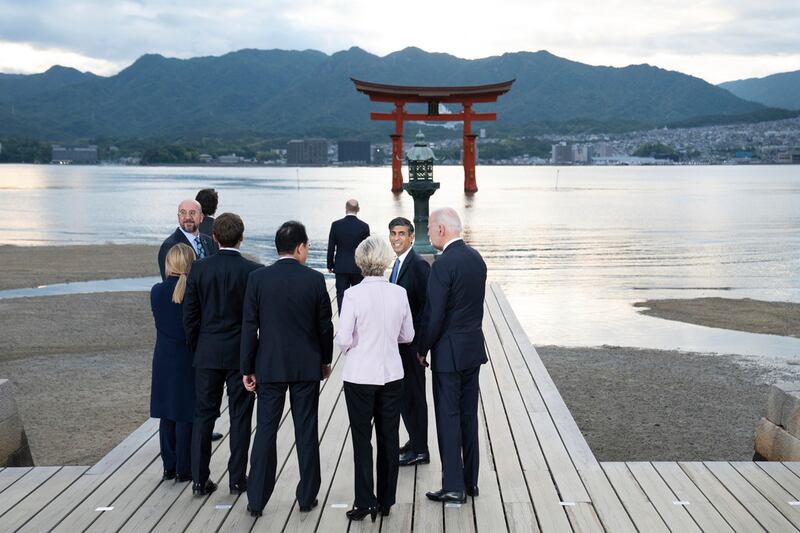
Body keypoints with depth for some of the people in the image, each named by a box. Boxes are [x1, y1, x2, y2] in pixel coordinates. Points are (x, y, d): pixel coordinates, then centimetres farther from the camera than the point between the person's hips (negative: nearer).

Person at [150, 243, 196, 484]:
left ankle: (169, 466, 19)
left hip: (164, 360, 3)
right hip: (189, 359, -3)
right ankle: (184, 469, 9)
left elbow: (160, 321, 6)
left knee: (167, 414, 13)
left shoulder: (157, 291, -4)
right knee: (186, 415, 4)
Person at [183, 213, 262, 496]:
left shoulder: (199, 269, -4)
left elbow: (190, 316, 0)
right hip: (242, 355, -2)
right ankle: (237, 479, 11)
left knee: (204, 415, 9)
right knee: (240, 416, 7)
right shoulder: (253, 271, -9)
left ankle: (199, 479, 11)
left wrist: (197, 349, 12)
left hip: (207, 353, 2)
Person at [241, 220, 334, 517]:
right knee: (306, 432, 8)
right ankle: (307, 497, 16)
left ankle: (256, 501, 9)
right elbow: (325, 325, 0)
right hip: (307, 367, 0)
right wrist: (326, 360, 14)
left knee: (265, 431, 6)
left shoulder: (258, 278, -5)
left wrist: (247, 368, 3)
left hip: (269, 366, 1)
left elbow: (249, 326, -4)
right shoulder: (315, 280, -6)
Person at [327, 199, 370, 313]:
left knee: (341, 295, 4)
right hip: (358, 268, 1)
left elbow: (331, 247, -3)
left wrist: (330, 265, 9)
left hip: (341, 267, 0)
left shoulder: (336, 225, -7)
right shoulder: (364, 226, -6)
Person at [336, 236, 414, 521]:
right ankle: (386, 500, 21)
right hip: (392, 375, 3)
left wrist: (351, 346, 7)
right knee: (389, 438, 13)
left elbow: (343, 340, -14)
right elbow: (407, 336, 5)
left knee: (362, 439, 8)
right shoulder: (399, 293, -5)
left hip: (360, 376, -3)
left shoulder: (353, 294, -15)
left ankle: (365, 502, 7)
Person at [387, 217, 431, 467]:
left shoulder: (419, 265, -17)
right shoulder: (399, 263, 12)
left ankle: (420, 450, 9)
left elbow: (427, 305, -20)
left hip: (412, 342, -9)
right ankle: (415, 441, 29)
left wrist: (417, 340, -19)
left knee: (413, 394, -1)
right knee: (404, 393, 16)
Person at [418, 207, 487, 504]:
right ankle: (470, 480, 22)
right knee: (468, 416, 14)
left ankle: (454, 487, 5)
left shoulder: (443, 265, -19)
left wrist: (422, 350, -6)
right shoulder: (476, 259, 7)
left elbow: (434, 316, -18)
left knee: (448, 419, 0)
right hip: (473, 348, 8)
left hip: (449, 353, -8)